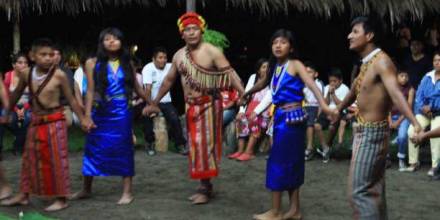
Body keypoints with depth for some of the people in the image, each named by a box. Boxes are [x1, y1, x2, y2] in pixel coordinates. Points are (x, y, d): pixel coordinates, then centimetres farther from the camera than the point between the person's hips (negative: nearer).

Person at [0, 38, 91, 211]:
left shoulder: (59, 75, -13)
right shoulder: (26, 74, -2)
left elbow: (71, 99, -4)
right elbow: (16, 94, 15)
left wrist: (82, 119, -4)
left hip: (54, 121, -4)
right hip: (36, 121, 5)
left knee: (56, 160, 0)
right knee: (30, 158, 14)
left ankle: (61, 198, 9)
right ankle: (23, 194, 27)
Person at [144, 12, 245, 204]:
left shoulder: (212, 52, -12)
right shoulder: (179, 55, 7)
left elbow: (230, 74, -19)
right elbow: (169, 80, 16)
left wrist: (244, 94, -32)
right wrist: (155, 103, 19)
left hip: (209, 105, -6)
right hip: (191, 106, 6)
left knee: (206, 144, -5)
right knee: (196, 145, 10)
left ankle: (206, 188, 3)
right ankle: (204, 185, 20)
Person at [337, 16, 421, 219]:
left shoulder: (381, 61, -17)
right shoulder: (365, 64, 11)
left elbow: (396, 93, -33)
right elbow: (354, 92, 28)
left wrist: (415, 123, -46)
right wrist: (338, 110, 43)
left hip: (373, 132, -9)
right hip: (363, 131, 9)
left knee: (359, 190, -10)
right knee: (373, 189, 14)